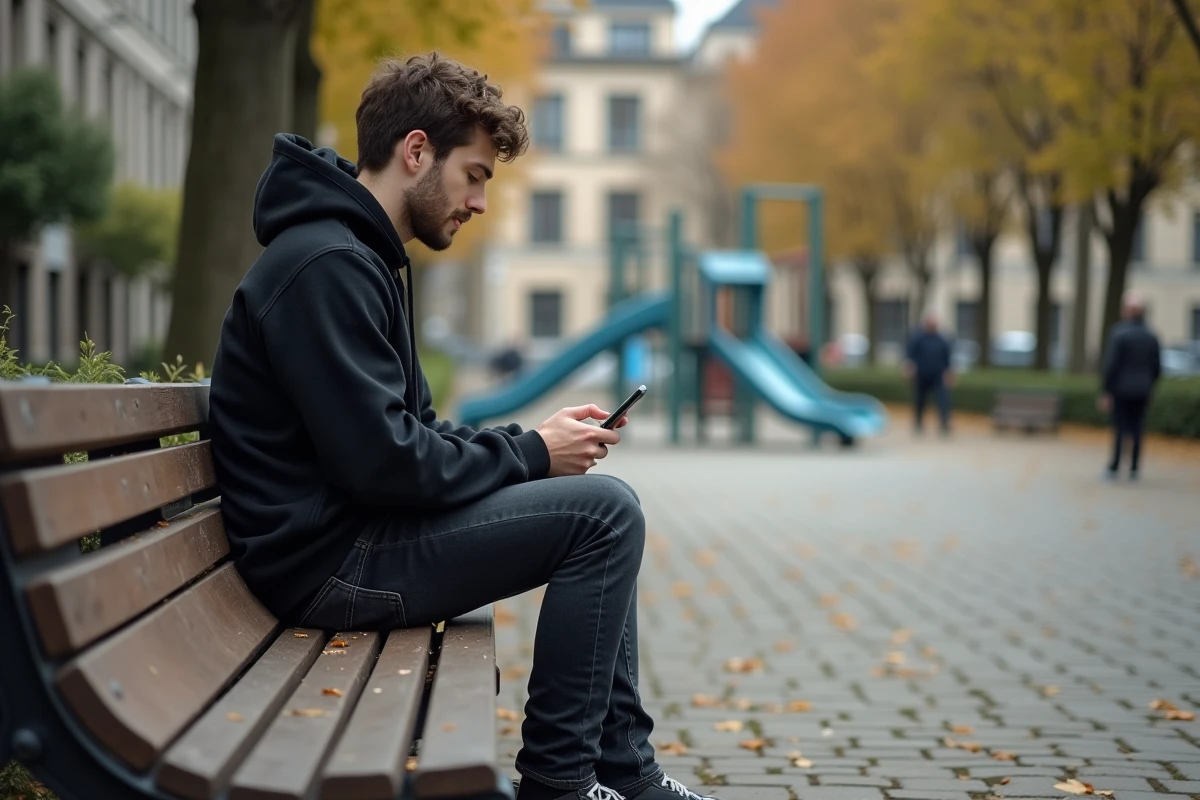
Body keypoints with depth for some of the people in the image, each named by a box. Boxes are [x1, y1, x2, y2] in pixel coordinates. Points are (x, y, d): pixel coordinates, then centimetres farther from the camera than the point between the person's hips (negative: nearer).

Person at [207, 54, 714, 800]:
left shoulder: (363, 257, 15)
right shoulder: (325, 265, -19)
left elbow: (413, 430, 18)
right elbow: (381, 464, -24)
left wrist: (532, 443, 3)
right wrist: (529, 453, -11)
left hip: (358, 529, 11)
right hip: (329, 561, -11)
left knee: (607, 509, 14)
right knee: (605, 513, -15)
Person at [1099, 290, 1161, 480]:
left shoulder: (1118, 334, -12)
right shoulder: (1151, 336, 2)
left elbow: (1110, 365, -14)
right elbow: (1157, 367, 6)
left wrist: (1105, 392, -9)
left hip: (1121, 389, -4)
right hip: (1142, 392, 4)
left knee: (1120, 428, 0)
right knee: (1137, 429, 8)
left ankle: (1115, 466, 0)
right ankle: (1134, 469, 10)